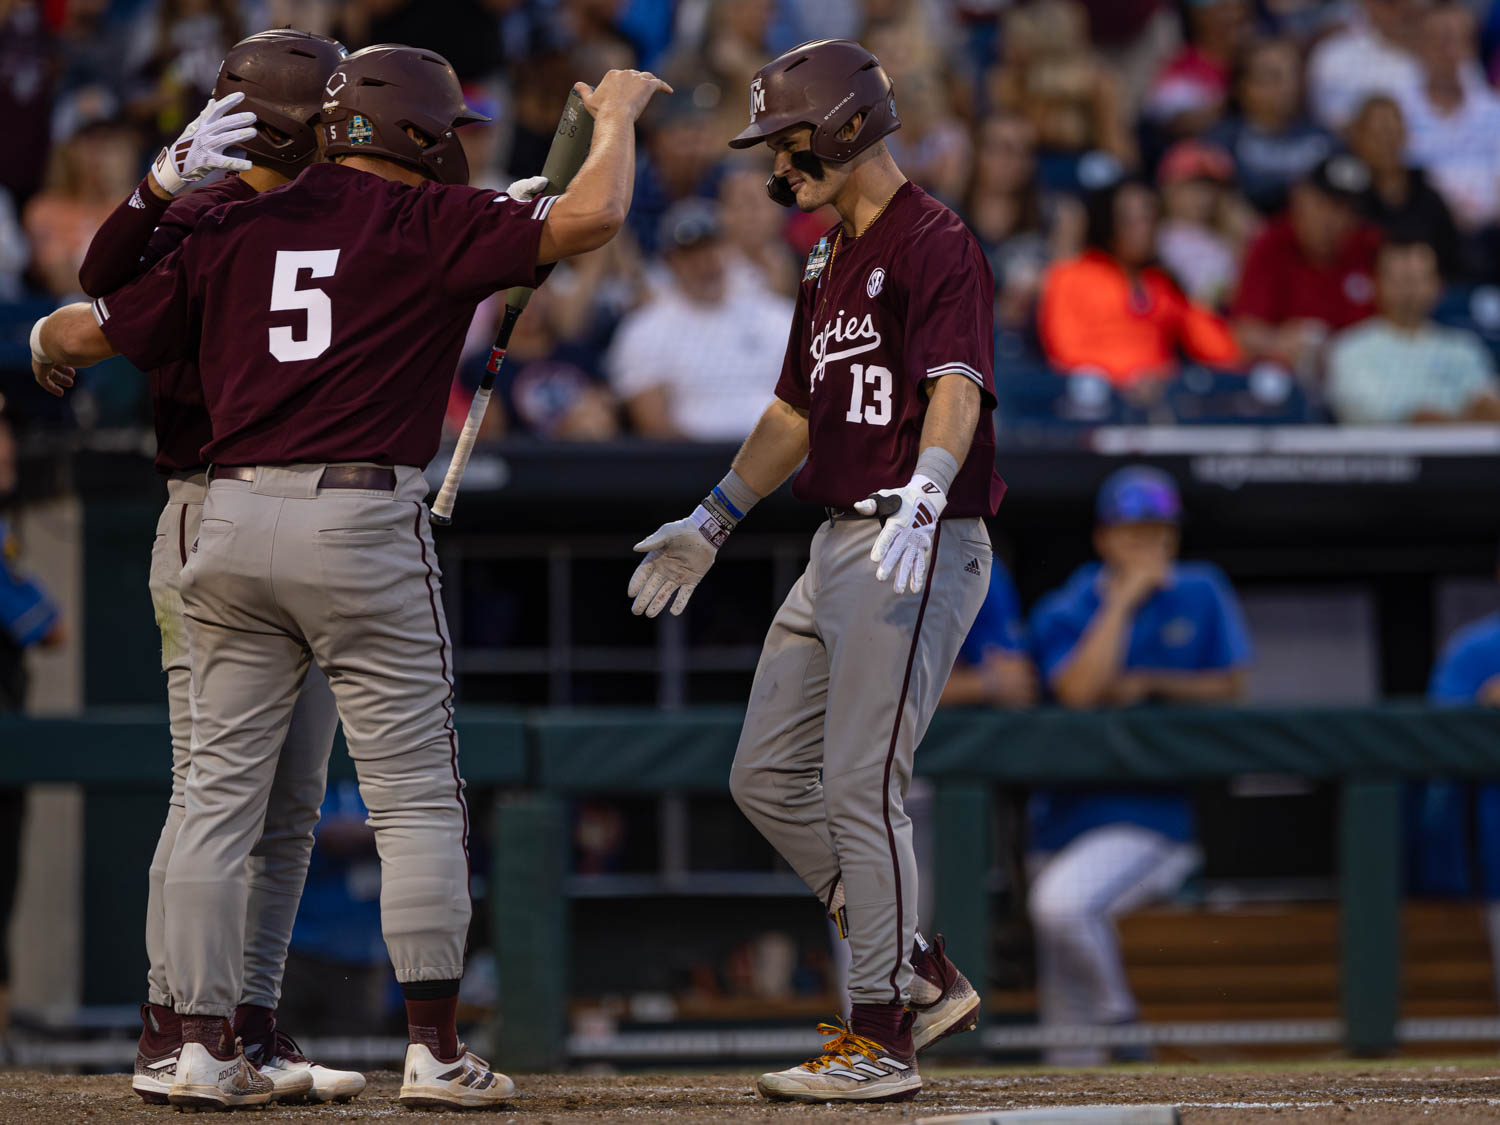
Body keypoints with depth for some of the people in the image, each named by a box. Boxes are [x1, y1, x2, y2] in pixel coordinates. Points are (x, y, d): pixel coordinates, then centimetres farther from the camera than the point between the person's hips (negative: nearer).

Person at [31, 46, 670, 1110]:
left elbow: (91, 330, 12)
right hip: (363, 524, -4)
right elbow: (591, 217, -12)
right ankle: (435, 1050, 1)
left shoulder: (236, 229, 12)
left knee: (221, 792, 8)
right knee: (417, 799, 3)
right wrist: (616, 114, 7)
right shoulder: (431, 223, -2)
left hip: (233, 521, 5)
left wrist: (52, 344, 36)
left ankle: (204, 1046, 7)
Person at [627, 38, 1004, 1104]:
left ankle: (882, 1040, -5)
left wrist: (922, 498, -41)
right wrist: (714, 521, 26)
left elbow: (957, 389, -25)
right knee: (769, 776, 9)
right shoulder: (831, 263, 19)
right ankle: (923, 977, 16)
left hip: (919, 550, -10)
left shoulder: (935, 244, -11)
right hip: (837, 549, 10)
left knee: (861, 785, -11)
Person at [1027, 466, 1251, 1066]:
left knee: (1063, 902, -31)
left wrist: (1147, 685, -9)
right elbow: (1079, 690, -16)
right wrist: (1123, 600, -14)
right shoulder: (1065, 612, 2)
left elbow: (1230, 687, 4)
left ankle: (1118, 1019, -11)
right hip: (1068, 808, 3)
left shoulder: (1201, 595, 4)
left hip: (1158, 809, -3)